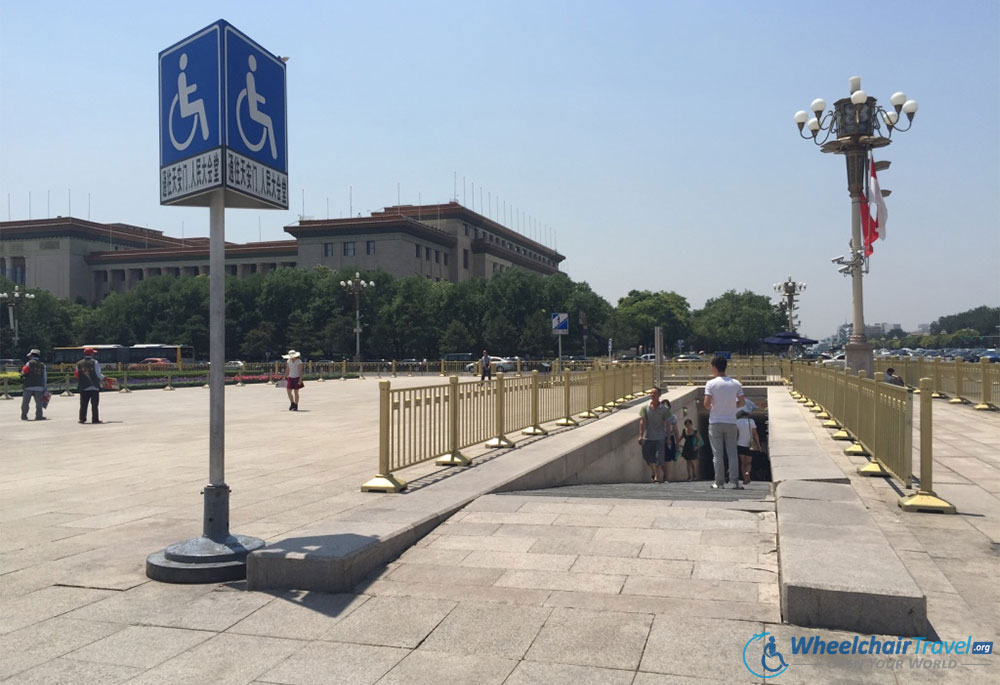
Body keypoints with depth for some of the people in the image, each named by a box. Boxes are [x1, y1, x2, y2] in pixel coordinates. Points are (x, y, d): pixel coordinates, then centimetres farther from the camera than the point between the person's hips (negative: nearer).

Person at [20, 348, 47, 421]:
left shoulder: (29, 363, -1)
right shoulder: (42, 365, 10)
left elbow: (23, 373, -2)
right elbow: (45, 377, 7)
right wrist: (44, 389, 10)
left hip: (28, 387, -2)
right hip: (39, 387, 2)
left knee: (25, 402, 7)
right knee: (39, 402, 2)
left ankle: (23, 415, 12)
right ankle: (38, 416, -3)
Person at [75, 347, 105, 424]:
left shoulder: (79, 363, 7)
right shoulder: (95, 362, -5)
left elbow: (77, 375, 6)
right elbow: (98, 374, -9)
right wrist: (103, 378, 8)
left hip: (83, 387, 4)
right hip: (94, 386, -3)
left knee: (83, 404, 9)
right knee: (94, 404, 0)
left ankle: (82, 419, 10)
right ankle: (95, 419, -1)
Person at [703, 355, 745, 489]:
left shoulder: (711, 384, -9)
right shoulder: (736, 383, 2)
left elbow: (706, 404, -14)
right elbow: (742, 402, 2)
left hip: (715, 422, -2)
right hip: (731, 422, 2)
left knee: (717, 454, 4)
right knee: (732, 453, 7)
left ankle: (719, 482, 8)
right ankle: (735, 481, 1)